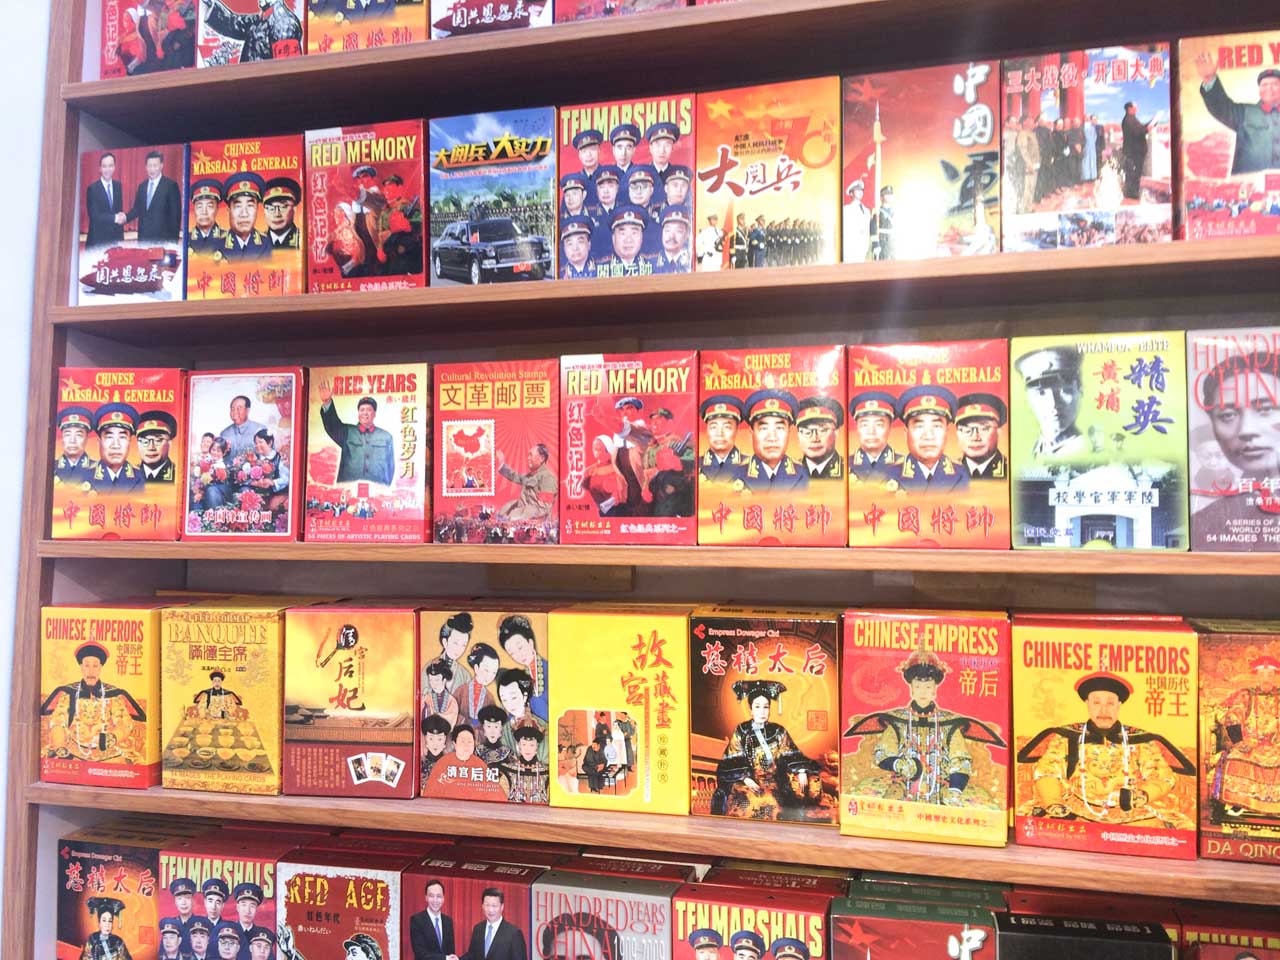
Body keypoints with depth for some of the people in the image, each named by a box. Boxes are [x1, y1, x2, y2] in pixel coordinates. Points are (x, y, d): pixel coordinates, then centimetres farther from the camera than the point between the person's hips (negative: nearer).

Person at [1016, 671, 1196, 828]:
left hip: (1131, 815, 1)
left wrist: (1142, 795, -18)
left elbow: (1163, 777, 4)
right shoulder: (1066, 737, 10)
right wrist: (1054, 804, -21)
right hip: (1077, 811, -1)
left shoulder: (1141, 741, 13)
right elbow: (1047, 771, -1)